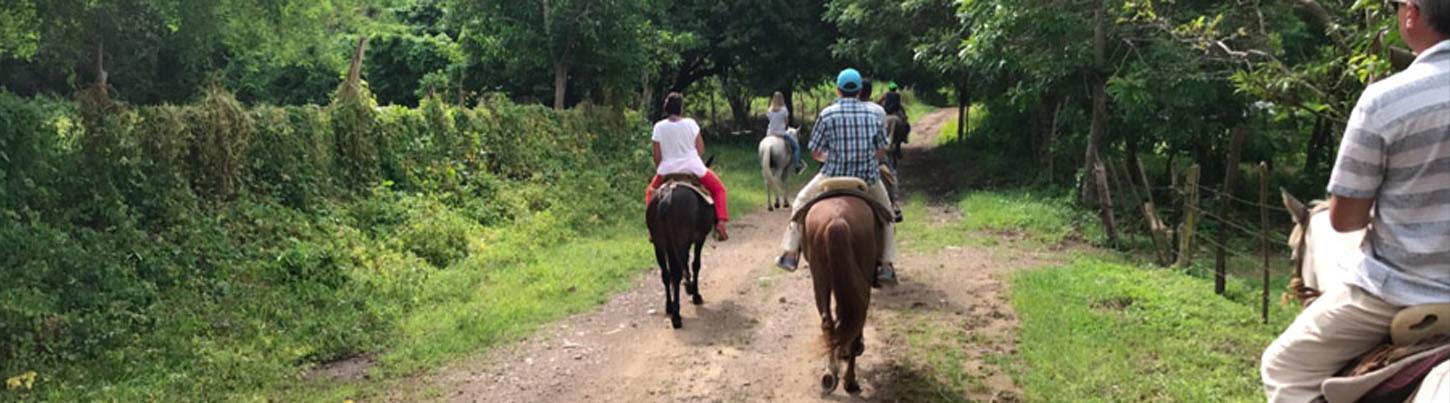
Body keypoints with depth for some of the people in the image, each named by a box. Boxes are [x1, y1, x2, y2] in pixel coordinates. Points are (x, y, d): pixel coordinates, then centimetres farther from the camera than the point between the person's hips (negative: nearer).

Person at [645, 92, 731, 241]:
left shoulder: (659, 127, -4)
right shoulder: (690, 123, -6)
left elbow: (657, 155, -2)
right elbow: (701, 150, -2)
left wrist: (659, 171, 15)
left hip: (668, 168, 1)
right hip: (692, 166, -1)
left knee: (651, 191, 28)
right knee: (718, 188, 19)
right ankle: (720, 222, 1)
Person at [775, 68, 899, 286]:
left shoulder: (828, 113, -3)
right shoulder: (873, 113, 5)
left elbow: (815, 152, 0)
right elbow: (881, 151, 10)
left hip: (834, 175, -2)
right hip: (869, 178, 2)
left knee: (802, 201, 21)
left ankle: (790, 254, 16)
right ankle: (886, 265, 18)